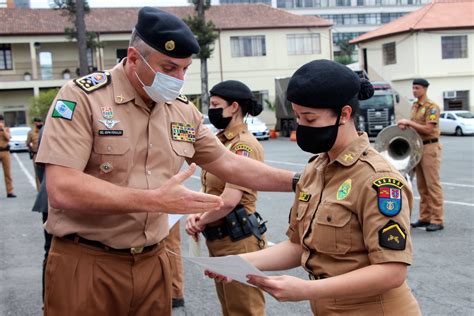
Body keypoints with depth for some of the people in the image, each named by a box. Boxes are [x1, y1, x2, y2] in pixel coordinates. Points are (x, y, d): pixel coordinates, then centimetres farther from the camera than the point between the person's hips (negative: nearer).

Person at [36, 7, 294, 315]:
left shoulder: (183, 110, 4)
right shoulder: (82, 98, -15)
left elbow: (229, 164, 14)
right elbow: (62, 190, -24)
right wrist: (156, 200, -27)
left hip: (153, 261, 5)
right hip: (85, 263, -5)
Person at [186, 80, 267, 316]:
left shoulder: (244, 145, -18)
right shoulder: (221, 140, 10)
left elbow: (230, 200, -27)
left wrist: (201, 221, -11)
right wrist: (197, 214, -5)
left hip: (238, 239, -9)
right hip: (218, 239, 9)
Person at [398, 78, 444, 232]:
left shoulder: (432, 107, -11)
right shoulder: (414, 106, 14)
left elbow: (428, 129, -18)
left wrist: (409, 122, -16)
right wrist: (405, 125, 3)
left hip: (430, 147, -8)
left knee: (432, 184, -7)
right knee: (421, 185, 11)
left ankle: (437, 220, -4)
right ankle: (425, 218, 17)